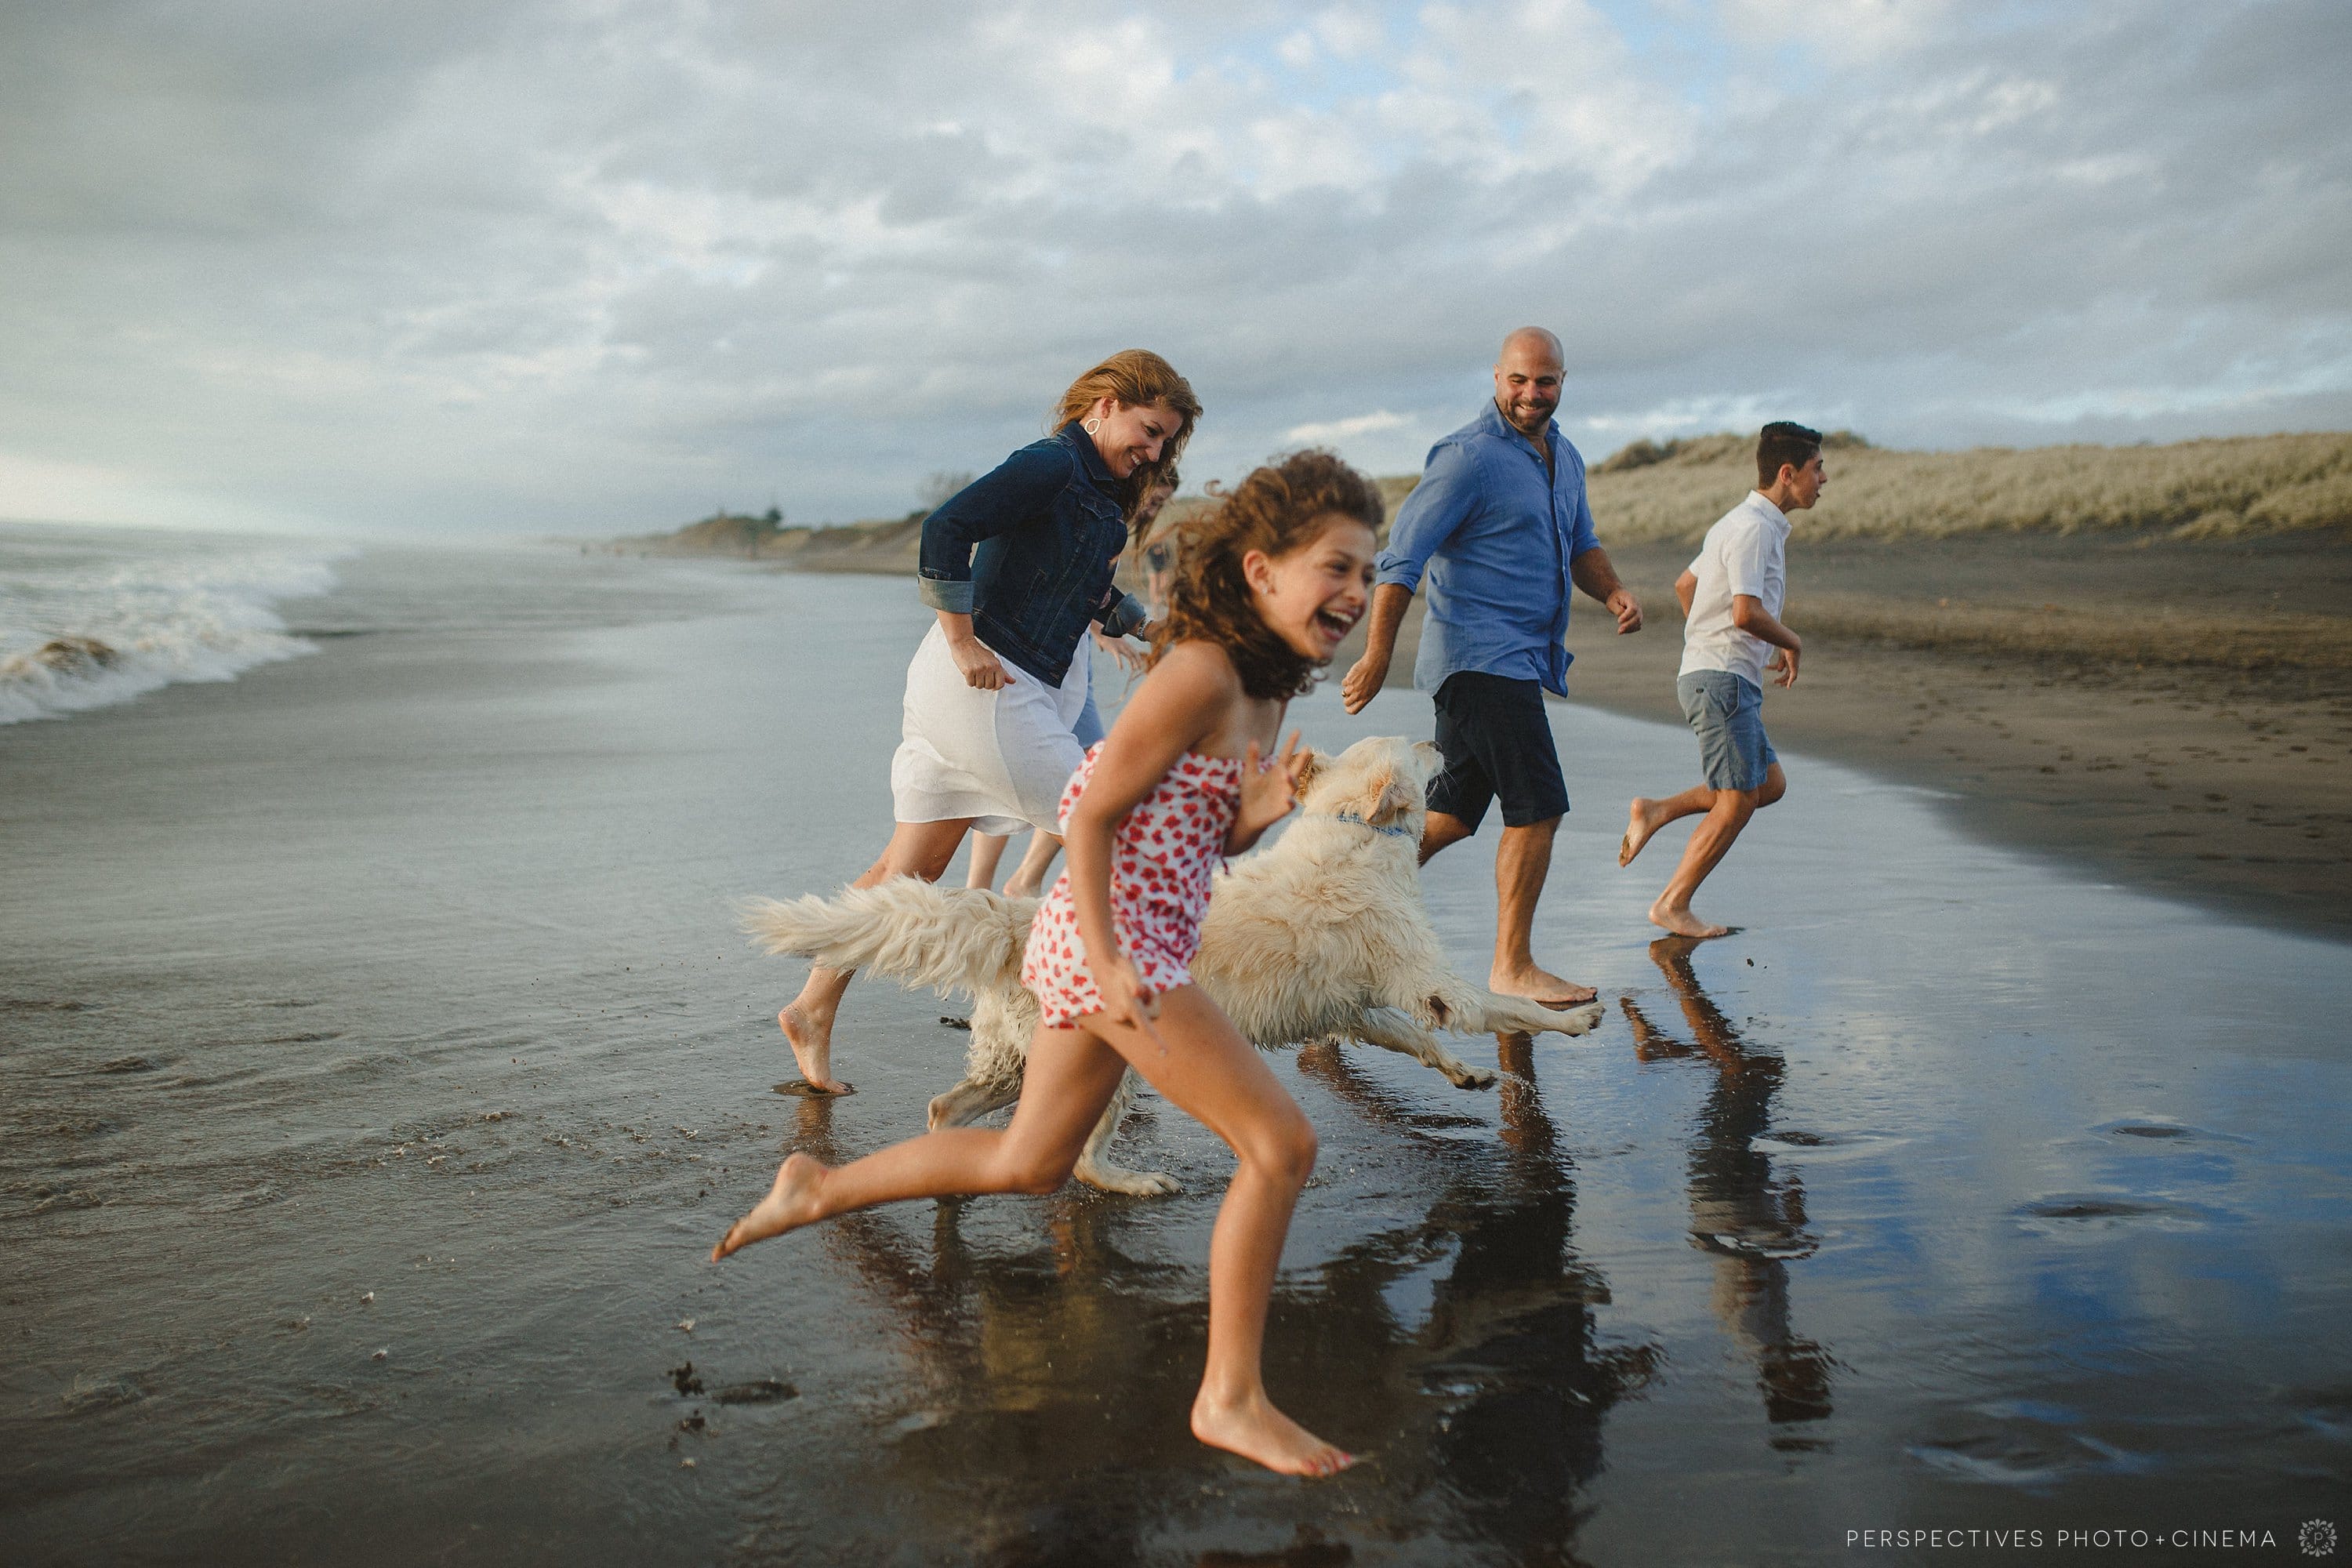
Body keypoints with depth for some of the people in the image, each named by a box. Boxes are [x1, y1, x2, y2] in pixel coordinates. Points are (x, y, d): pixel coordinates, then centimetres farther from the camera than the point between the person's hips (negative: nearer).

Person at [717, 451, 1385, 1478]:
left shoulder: (1269, 688, 11)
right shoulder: (1201, 673, -17)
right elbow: (1092, 815, -17)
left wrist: (1262, 810, -5)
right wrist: (1106, 963, -20)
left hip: (1122, 945, 10)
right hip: (1113, 940, -10)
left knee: (1030, 1162, 22)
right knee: (1281, 1142, -9)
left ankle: (817, 1189, 36)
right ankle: (1230, 1396, 1)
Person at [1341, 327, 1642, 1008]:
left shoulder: (1564, 457, 15)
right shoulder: (1468, 456, -12)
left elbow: (1581, 544, 26)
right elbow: (1402, 556, -15)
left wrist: (1615, 593, 4)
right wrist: (1378, 655, -20)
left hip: (1524, 658, 9)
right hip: (1482, 655, -9)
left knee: (1452, 815, 12)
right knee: (1538, 807, -8)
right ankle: (1513, 966, 3)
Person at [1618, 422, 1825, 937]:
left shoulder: (1747, 523, 16)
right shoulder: (1753, 527, -15)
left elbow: (1685, 585, 26)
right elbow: (1747, 613, -25)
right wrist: (1793, 645, -8)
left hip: (1726, 679, 10)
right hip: (1722, 678, -10)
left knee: (1771, 784, 13)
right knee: (1737, 803, -5)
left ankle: (1656, 811, 12)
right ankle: (1672, 905, 2)